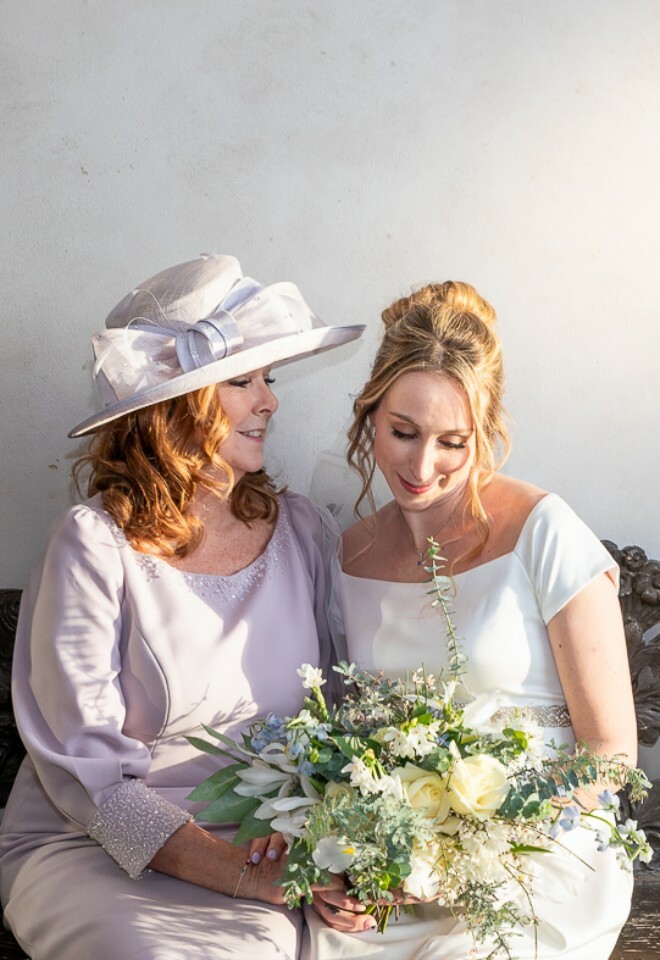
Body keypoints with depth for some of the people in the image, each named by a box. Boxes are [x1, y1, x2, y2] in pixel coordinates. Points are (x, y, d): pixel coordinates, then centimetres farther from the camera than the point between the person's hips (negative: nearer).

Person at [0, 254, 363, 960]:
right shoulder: (97, 544, -11)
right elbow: (85, 772, -13)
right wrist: (241, 874, -22)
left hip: (256, 852, 3)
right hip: (90, 846, -3)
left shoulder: (297, 528, 5)